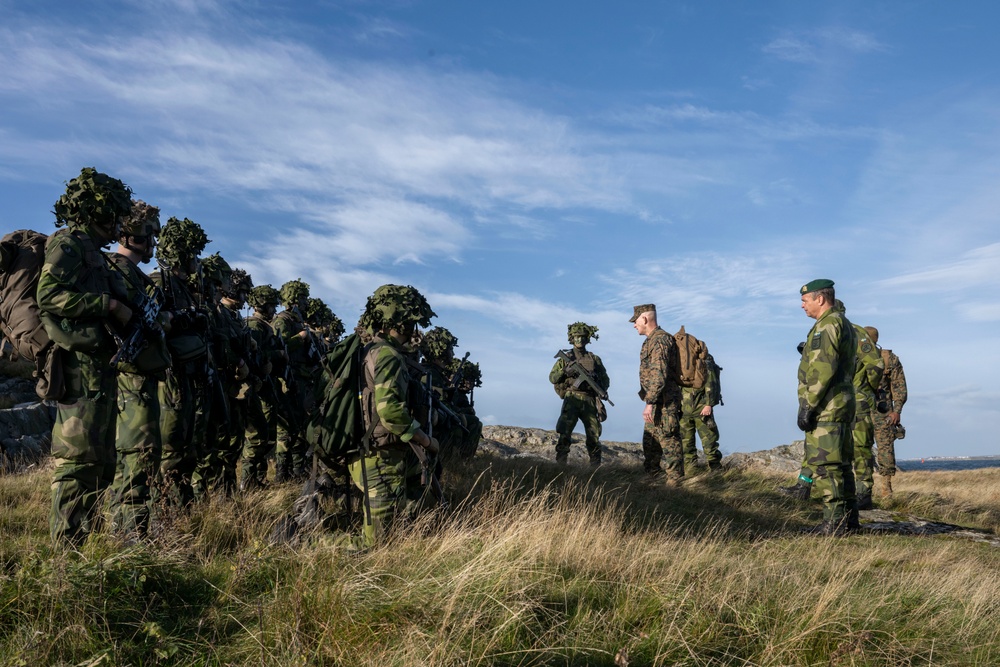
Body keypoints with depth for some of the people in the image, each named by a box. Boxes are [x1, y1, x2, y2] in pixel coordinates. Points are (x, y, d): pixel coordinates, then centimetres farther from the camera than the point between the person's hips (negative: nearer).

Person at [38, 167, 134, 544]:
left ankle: (84, 541, 23)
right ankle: (66, 549, -1)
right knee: (79, 457, -7)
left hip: (100, 367, 10)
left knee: (101, 459, 14)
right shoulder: (69, 243, -6)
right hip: (81, 365, -10)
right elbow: (50, 295, -20)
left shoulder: (92, 251, 22)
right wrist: (110, 304, -18)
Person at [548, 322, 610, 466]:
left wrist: (602, 389, -5)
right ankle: (560, 464, -11)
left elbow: (605, 379, 16)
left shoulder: (595, 359, 15)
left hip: (590, 401, 2)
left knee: (594, 436, 4)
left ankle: (596, 467, 13)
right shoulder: (565, 358, 10)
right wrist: (565, 371, -12)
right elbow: (552, 378, 6)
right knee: (564, 434, -13)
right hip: (572, 399, -2)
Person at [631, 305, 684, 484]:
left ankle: (675, 482, 0)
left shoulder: (660, 340, -16)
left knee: (669, 442, -6)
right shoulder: (651, 340, 16)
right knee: (650, 442, 17)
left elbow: (659, 375, -24)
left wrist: (650, 402, -24)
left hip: (664, 402, -11)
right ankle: (651, 476, 27)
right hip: (656, 402, 11)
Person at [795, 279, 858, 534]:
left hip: (826, 407, -11)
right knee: (840, 464, 13)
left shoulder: (828, 324, -12)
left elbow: (823, 369, -21)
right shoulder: (845, 324, 22)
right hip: (842, 404, 11)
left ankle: (835, 521, -9)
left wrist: (807, 406, -20)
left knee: (824, 464, -10)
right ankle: (848, 517, 18)